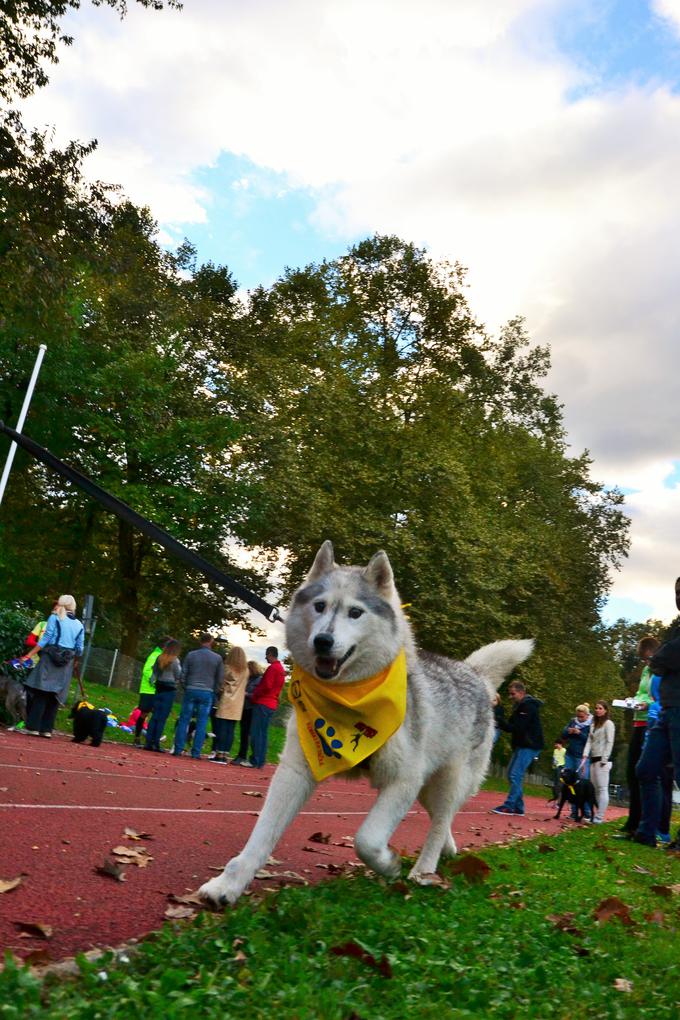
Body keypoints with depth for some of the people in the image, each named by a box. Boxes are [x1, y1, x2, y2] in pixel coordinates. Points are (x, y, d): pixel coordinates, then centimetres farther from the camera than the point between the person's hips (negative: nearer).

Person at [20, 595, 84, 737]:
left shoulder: (55, 618, 0)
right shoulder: (79, 625, 12)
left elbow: (45, 639, -7)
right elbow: (79, 649, 10)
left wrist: (29, 655, -4)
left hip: (50, 658, -4)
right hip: (67, 664, 4)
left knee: (40, 693, -2)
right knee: (55, 696, 7)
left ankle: (33, 727, -7)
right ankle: (46, 729, 6)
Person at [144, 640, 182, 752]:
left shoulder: (159, 658, 6)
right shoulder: (175, 661, -9)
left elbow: (154, 672, 9)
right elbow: (178, 676, -3)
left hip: (159, 689, 5)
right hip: (170, 690, -5)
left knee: (154, 717, 8)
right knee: (162, 718, -2)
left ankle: (149, 743, 7)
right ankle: (156, 744, -1)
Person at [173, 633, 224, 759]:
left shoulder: (191, 655, 2)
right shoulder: (217, 658, 1)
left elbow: (183, 674, 5)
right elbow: (220, 679, 4)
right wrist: (214, 693, 15)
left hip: (191, 690, 1)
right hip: (207, 693, -1)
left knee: (184, 720, 7)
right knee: (201, 724, 3)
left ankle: (178, 749, 6)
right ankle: (196, 752, 3)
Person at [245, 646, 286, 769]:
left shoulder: (272, 668, -12)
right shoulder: (281, 669, 16)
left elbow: (266, 686, -18)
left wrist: (253, 696, -4)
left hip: (263, 704, -9)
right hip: (272, 705, 9)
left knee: (256, 733, -6)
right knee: (263, 734, 10)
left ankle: (255, 761, -7)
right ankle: (261, 762, 11)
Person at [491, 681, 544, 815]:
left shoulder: (528, 707, -15)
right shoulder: (520, 706, 16)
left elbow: (517, 728, -20)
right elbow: (512, 726, 13)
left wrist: (500, 722, -15)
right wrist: (500, 723, -4)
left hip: (529, 746, -10)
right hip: (522, 745, 10)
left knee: (515, 775, -13)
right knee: (512, 774, 10)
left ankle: (509, 806, -12)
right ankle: (518, 807, 13)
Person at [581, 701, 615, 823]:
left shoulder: (608, 723, -1)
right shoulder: (593, 725, 20)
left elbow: (610, 743, -8)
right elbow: (589, 742, 13)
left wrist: (604, 760, -15)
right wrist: (584, 758, 1)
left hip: (602, 760, -8)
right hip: (593, 759, 8)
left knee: (602, 789, -9)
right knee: (595, 789, 8)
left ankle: (599, 818, -12)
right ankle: (594, 815, 11)